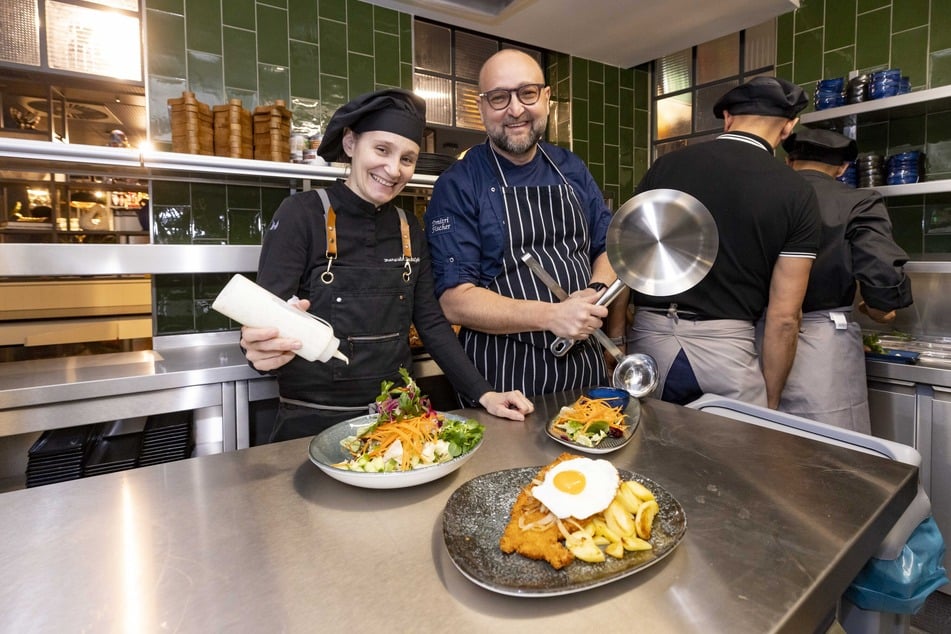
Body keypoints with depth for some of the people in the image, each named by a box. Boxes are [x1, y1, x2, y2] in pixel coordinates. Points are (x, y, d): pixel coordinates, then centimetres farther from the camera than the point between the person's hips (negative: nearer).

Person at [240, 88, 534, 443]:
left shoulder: (410, 230, 5)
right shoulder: (301, 214, -9)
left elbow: (431, 323, 7)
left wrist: (482, 393, -1)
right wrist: (261, 347, -36)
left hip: (395, 415, 4)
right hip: (314, 420, -3)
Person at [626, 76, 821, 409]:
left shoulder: (666, 166, 4)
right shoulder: (796, 194, 0)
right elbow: (784, 317, -2)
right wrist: (770, 401, 7)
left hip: (649, 340, 2)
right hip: (728, 350, -2)